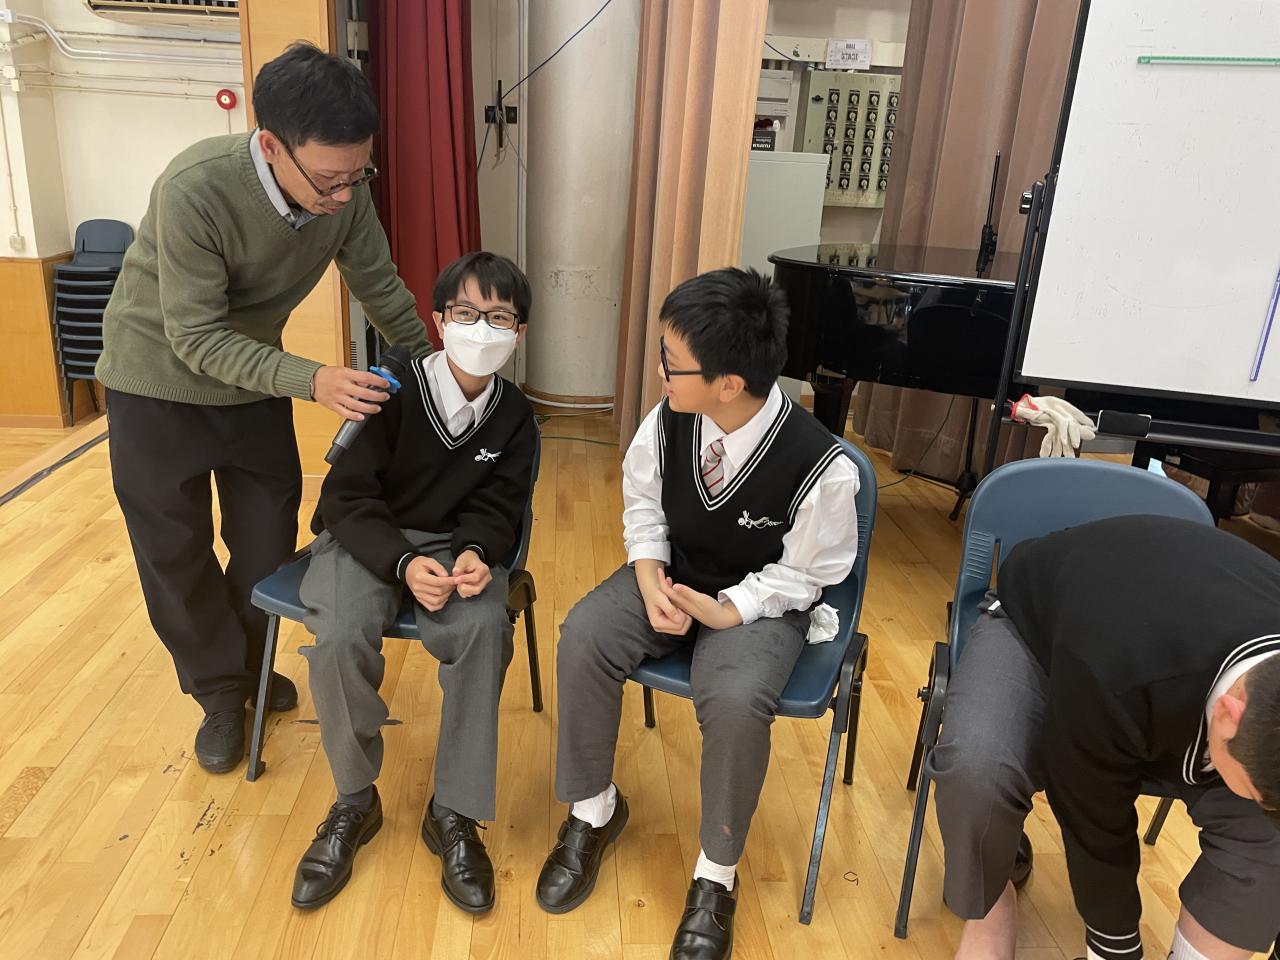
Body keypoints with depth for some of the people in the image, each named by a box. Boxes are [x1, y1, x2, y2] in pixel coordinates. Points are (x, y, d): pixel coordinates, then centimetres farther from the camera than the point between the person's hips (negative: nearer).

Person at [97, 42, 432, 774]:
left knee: (270, 537, 9)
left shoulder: (345, 191, -19)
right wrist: (312, 381, -41)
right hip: (160, 378, -4)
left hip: (255, 375, 4)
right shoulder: (194, 190, -33)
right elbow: (196, 338, -30)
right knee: (175, 550, 4)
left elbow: (382, 288, -4)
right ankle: (220, 692, 23)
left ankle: (248, 667, 33)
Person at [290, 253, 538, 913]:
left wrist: (475, 553, -22)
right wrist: (404, 563, -29)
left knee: (484, 629, -31)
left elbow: (494, 508, 3)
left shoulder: (514, 419, -3)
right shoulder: (393, 391, -13)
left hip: (454, 543, 2)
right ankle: (354, 803, -4)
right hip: (364, 538, -1)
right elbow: (347, 497, -12)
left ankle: (453, 814, -13)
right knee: (339, 637, -32)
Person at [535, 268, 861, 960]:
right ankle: (592, 811, 5)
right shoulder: (668, 420, -16)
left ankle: (716, 876, -1)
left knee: (735, 703, -31)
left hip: (761, 602, -4)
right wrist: (649, 578, -14)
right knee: (584, 638, -21)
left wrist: (729, 611, -24)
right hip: (669, 574, 4)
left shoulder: (820, 466, -27)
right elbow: (642, 504, 2)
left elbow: (804, 571, -12)